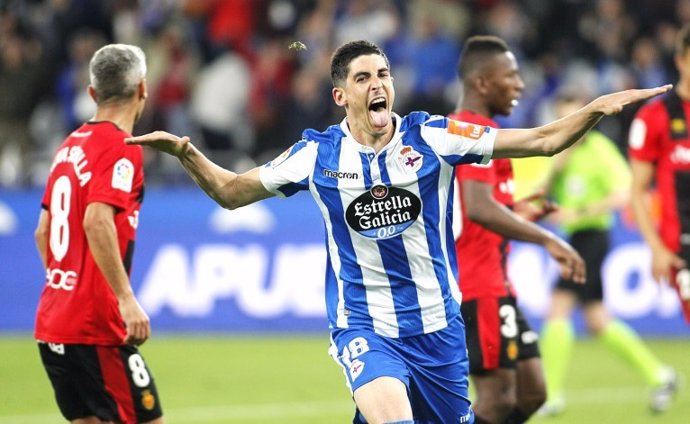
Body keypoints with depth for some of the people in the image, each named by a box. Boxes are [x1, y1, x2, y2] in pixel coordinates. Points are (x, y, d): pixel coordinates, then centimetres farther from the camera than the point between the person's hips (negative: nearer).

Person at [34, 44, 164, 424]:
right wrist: (127, 299, -27)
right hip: (95, 328, -8)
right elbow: (96, 222, -25)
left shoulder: (70, 145, 13)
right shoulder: (121, 149, -11)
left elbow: (43, 231, 19)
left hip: (52, 322, 8)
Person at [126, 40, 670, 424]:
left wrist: (598, 108, -20)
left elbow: (542, 140, -5)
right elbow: (230, 192, 8)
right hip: (363, 327, -2)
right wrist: (185, 151, -8)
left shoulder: (432, 136, -5)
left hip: (437, 324, 2)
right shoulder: (318, 153, -3)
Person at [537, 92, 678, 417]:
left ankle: (551, 394, -12)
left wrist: (579, 212, -25)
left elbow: (623, 193, -19)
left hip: (592, 235, -8)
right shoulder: (562, 151, 11)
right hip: (573, 239, 8)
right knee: (597, 321, 11)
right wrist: (556, 169, -12)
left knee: (558, 307, -15)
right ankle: (658, 375, 23)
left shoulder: (599, 148, -10)